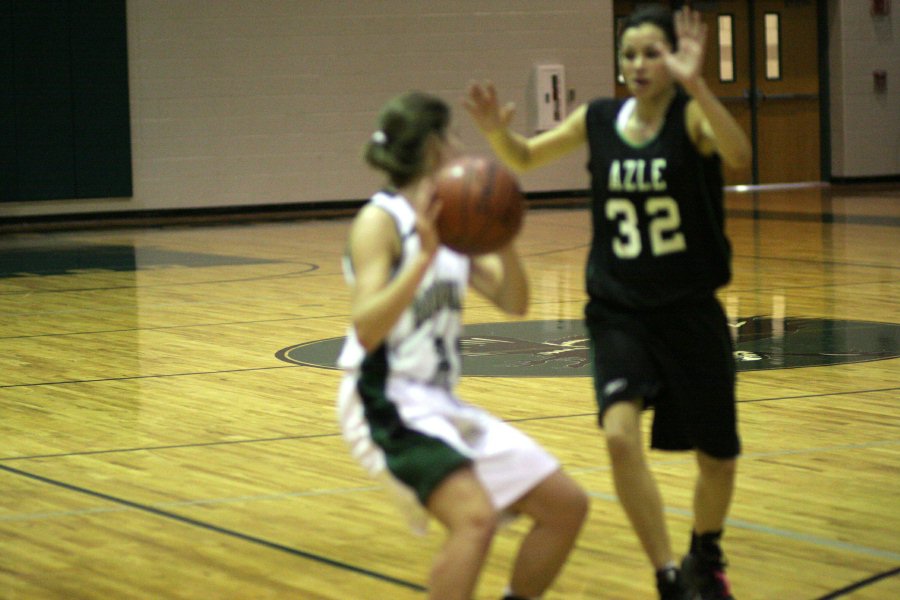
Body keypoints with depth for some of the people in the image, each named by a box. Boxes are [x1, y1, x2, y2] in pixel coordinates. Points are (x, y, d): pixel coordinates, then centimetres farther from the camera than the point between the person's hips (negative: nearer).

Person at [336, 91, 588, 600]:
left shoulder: (451, 225, 13)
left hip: (442, 404, 9)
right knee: (475, 517, -31)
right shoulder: (382, 220, -10)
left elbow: (514, 302, 11)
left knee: (568, 505, 9)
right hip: (387, 404, -9)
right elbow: (366, 328, -22)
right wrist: (426, 256, -29)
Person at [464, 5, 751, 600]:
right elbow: (524, 157, 13)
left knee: (718, 459, 9)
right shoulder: (599, 120, 0)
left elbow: (739, 155, -34)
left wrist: (695, 85, -48)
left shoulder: (691, 115, -12)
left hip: (690, 311, -2)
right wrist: (498, 131, -9)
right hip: (619, 311, 2)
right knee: (621, 433, -23)